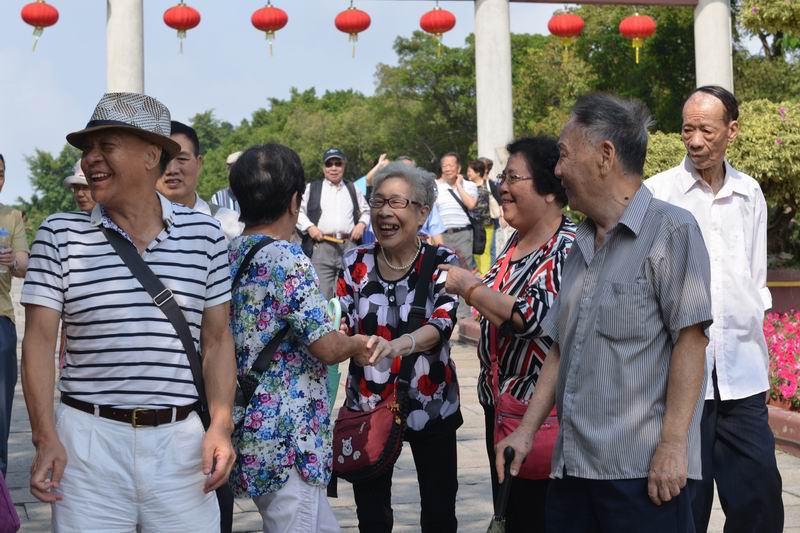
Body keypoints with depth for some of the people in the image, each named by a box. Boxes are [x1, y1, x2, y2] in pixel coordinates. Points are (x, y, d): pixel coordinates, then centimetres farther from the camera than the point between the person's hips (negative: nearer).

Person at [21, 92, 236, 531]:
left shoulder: (203, 234, 5)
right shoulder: (60, 235, 2)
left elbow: (217, 340, 8)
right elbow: (40, 340, -1)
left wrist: (220, 425, -3)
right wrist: (45, 438, -10)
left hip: (180, 439, 1)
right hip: (87, 442, -1)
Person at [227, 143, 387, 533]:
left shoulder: (229, 255, 9)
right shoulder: (288, 260, -17)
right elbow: (327, 348, -17)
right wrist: (358, 344, 4)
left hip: (250, 429, 9)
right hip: (288, 438, -9)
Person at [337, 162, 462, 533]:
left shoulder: (442, 262, -7)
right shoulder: (356, 262, -1)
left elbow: (443, 323, -23)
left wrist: (403, 344, -43)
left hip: (431, 406, -1)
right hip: (367, 405, 2)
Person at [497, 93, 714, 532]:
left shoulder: (671, 229, -6)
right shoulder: (582, 245, 17)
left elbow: (690, 340, -11)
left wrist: (673, 445, -16)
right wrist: (527, 429, 13)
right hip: (573, 465, 7)